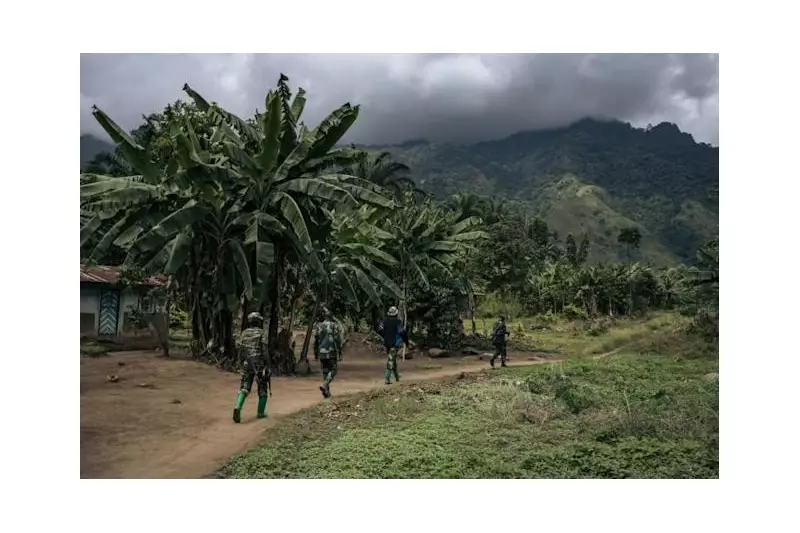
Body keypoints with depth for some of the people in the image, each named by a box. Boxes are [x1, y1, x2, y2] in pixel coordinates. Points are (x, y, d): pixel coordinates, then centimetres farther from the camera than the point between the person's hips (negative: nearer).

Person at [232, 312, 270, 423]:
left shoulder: (244, 333, 7)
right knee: (263, 388, 13)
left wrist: (242, 363, 24)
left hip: (247, 365, 4)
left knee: (244, 388, 4)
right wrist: (267, 366, -9)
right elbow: (264, 350, -14)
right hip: (260, 364, -4)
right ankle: (261, 412, 15)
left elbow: (239, 349, 10)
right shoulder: (261, 333, -7)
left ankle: (237, 407, -21)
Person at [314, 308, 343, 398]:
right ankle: (324, 385, -18)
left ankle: (327, 392, 12)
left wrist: (315, 353, 15)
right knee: (333, 370, 4)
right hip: (332, 352, -4)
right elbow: (338, 341, -11)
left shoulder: (319, 326, 5)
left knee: (325, 371, 13)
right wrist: (340, 354, -7)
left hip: (322, 352, 4)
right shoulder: (335, 326, -7)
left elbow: (316, 340, 7)